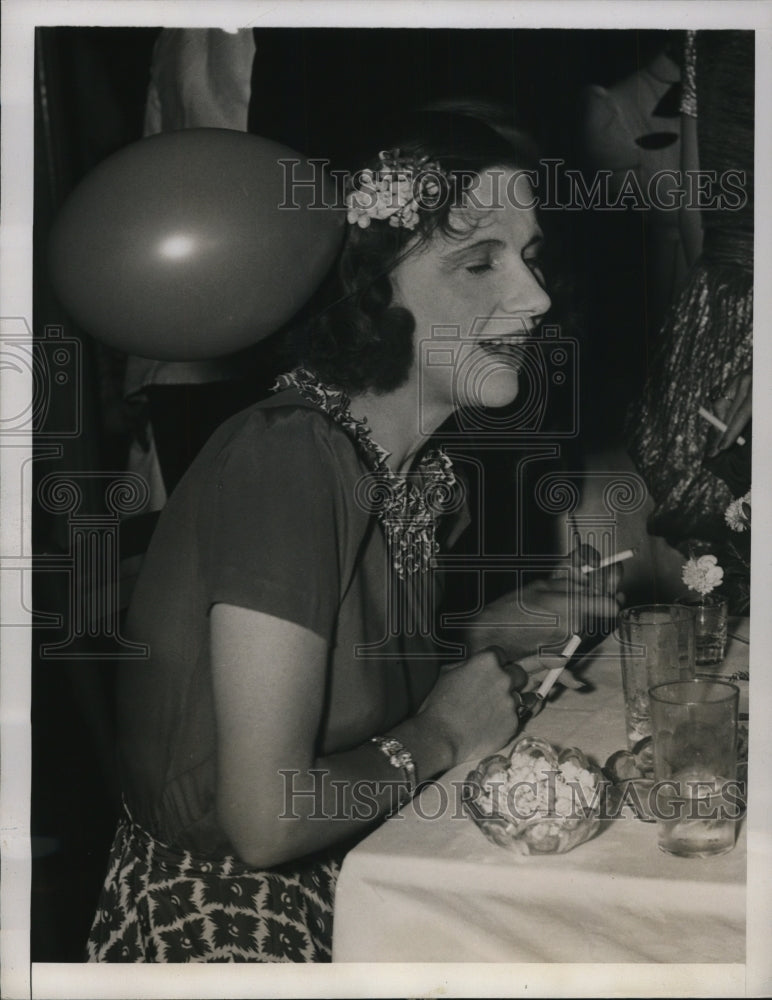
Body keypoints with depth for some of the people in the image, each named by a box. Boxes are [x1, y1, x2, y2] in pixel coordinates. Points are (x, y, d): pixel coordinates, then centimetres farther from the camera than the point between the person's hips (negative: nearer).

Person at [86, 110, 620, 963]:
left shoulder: (418, 467, 1)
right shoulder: (286, 461, -25)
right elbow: (266, 818, -27)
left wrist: (487, 641, -2)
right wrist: (439, 738, -14)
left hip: (345, 877, 7)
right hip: (224, 919, -7)